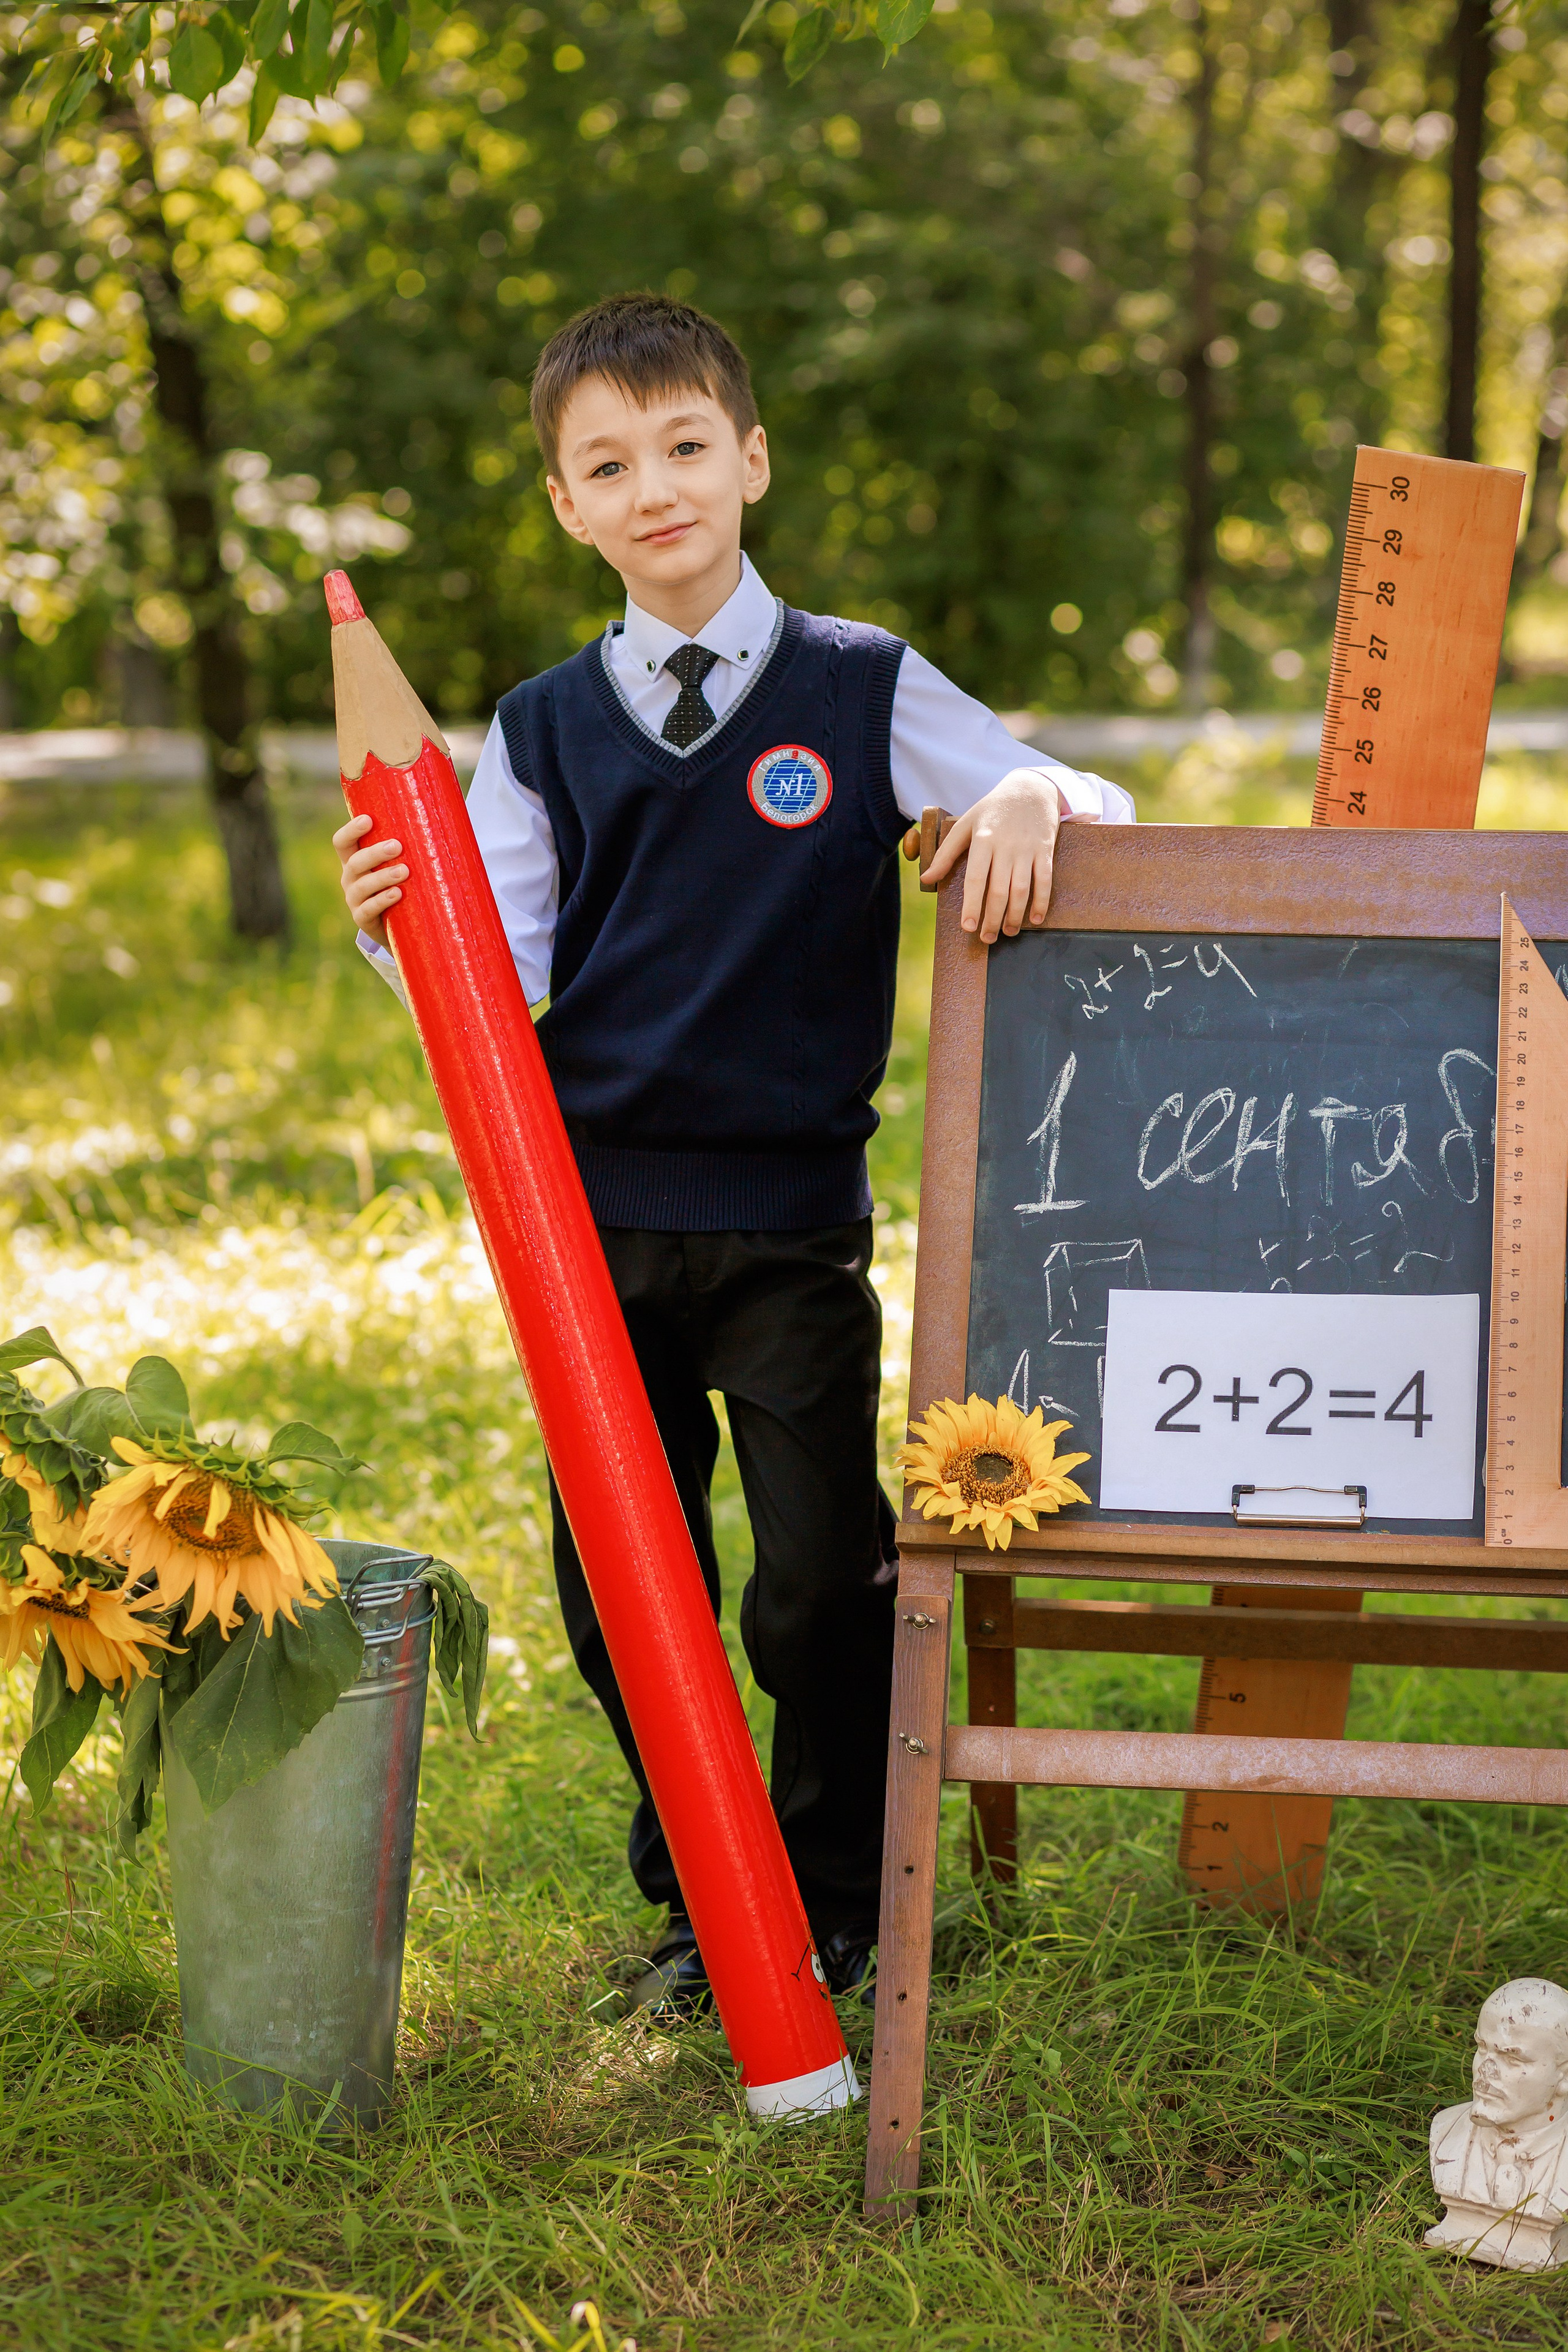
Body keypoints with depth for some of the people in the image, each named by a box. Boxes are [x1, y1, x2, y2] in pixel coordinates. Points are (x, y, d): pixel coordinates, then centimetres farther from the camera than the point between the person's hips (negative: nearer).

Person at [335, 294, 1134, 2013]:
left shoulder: (865, 691, 1)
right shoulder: (541, 732, 6)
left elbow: (1094, 810, -1)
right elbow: (496, 1000, 2)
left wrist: (1030, 797, -23)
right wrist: (400, 927, -17)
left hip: (795, 1222, -2)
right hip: (599, 1221, 2)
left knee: (826, 1585, 0)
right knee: (620, 1596, 7)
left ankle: (833, 1901, 23)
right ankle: (697, 1897, 28)